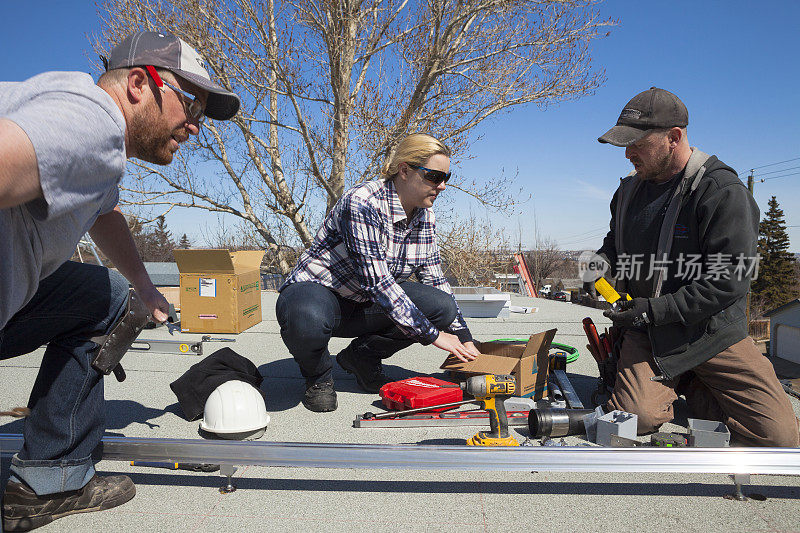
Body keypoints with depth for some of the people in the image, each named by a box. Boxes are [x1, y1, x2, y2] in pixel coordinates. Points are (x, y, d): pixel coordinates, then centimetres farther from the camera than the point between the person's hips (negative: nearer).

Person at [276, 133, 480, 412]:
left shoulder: (425, 217, -1)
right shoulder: (363, 202, -26)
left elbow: (436, 281, 6)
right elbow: (376, 280, -30)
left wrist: (464, 338, -2)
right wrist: (432, 335, -26)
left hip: (367, 305, 7)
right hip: (317, 292, -6)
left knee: (442, 307, -16)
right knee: (308, 321, -43)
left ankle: (362, 356, 5)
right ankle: (317, 376, -5)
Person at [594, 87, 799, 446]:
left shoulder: (722, 191, -15)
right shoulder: (629, 190, 6)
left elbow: (731, 278, -20)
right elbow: (615, 241, 25)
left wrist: (655, 310, -23)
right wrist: (601, 260, 0)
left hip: (711, 332, -2)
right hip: (646, 332, 3)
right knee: (637, 416, -20)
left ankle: (686, 387, 13)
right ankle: (669, 384, 12)